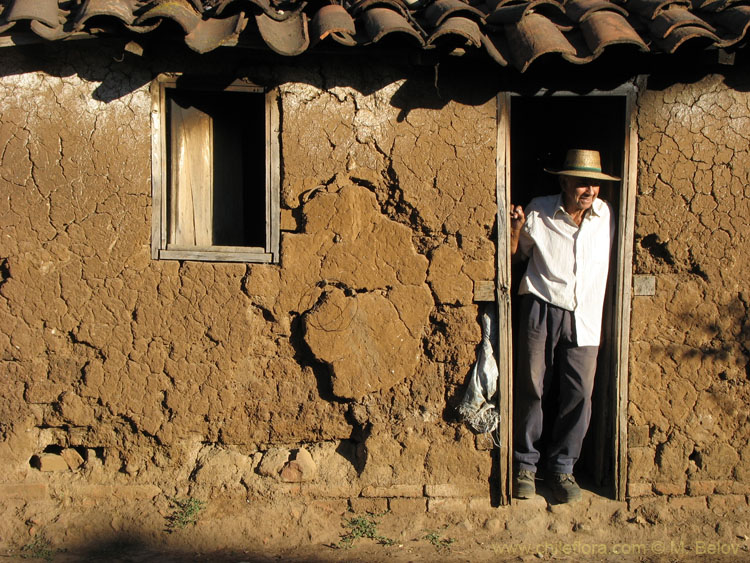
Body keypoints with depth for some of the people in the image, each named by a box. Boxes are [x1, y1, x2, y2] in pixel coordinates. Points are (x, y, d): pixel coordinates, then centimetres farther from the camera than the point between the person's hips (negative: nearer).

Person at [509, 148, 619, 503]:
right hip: (541, 309, -1)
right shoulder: (539, 212, -1)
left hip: (584, 317, 2)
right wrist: (515, 230, -8)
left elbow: (612, 263, 16)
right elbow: (515, 257, 9)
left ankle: (562, 467, 17)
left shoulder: (606, 215, 3)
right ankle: (525, 465, 18)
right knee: (530, 389, 2)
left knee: (579, 395, 0)